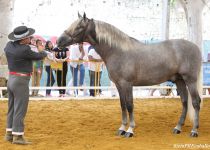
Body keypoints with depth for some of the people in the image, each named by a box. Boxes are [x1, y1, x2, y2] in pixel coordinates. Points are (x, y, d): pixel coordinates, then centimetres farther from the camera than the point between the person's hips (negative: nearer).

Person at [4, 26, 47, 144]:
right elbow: (38, 56, -6)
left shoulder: (9, 45, 1)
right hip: (21, 82, -9)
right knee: (20, 110, -2)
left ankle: (9, 133, 22)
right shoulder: (25, 50, -22)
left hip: (11, 80, 9)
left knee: (12, 108, 16)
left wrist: (27, 42, 15)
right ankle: (17, 136, 1)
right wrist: (44, 53, 15)